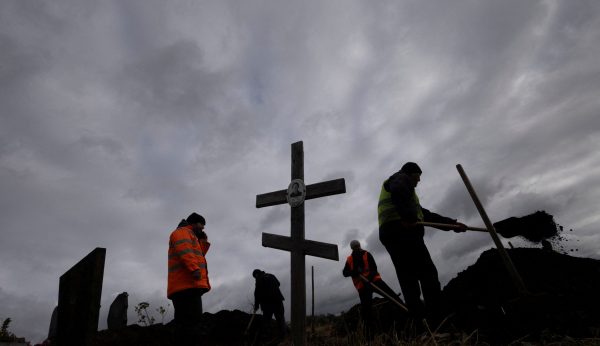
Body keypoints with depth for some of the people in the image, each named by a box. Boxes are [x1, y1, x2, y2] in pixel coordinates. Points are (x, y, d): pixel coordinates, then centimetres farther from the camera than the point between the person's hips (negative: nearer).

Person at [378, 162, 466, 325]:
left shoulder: (404, 187, 37)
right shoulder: (400, 178, 9)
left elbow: (425, 214, 35)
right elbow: (398, 191, -19)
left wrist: (451, 223, 33)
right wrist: (408, 217, -27)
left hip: (390, 235, 9)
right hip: (403, 231, -9)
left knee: (408, 279, 0)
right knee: (428, 274, -10)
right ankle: (439, 321, -14)